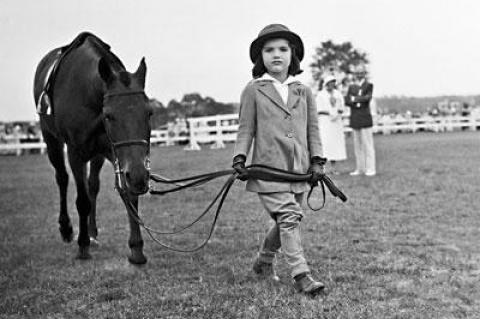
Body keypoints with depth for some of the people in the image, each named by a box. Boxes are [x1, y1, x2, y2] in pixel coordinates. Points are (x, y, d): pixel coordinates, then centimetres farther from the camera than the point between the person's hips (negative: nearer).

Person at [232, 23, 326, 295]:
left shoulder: (304, 92, 10)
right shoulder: (253, 91, 2)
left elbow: (313, 129, 11)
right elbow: (246, 129, 3)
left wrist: (317, 160, 1)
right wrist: (240, 158, -8)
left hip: (298, 169, 5)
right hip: (268, 168, -4)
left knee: (288, 221, 12)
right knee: (289, 218, -13)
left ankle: (264, 261, 34)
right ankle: (301, 275, -11)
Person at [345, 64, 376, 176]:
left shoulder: (369, 85, 5)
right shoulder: (351, 87, 17)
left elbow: (368, 97, -12)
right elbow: (347, 101, 5)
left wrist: (354, 99, -4)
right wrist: (358, 102, -11)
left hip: (365, 119, -5)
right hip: (354, 119, 5)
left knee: (367, 144, -6)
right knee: (357, 145, 6)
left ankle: (370, 169, -3)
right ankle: (360, 168, 11)